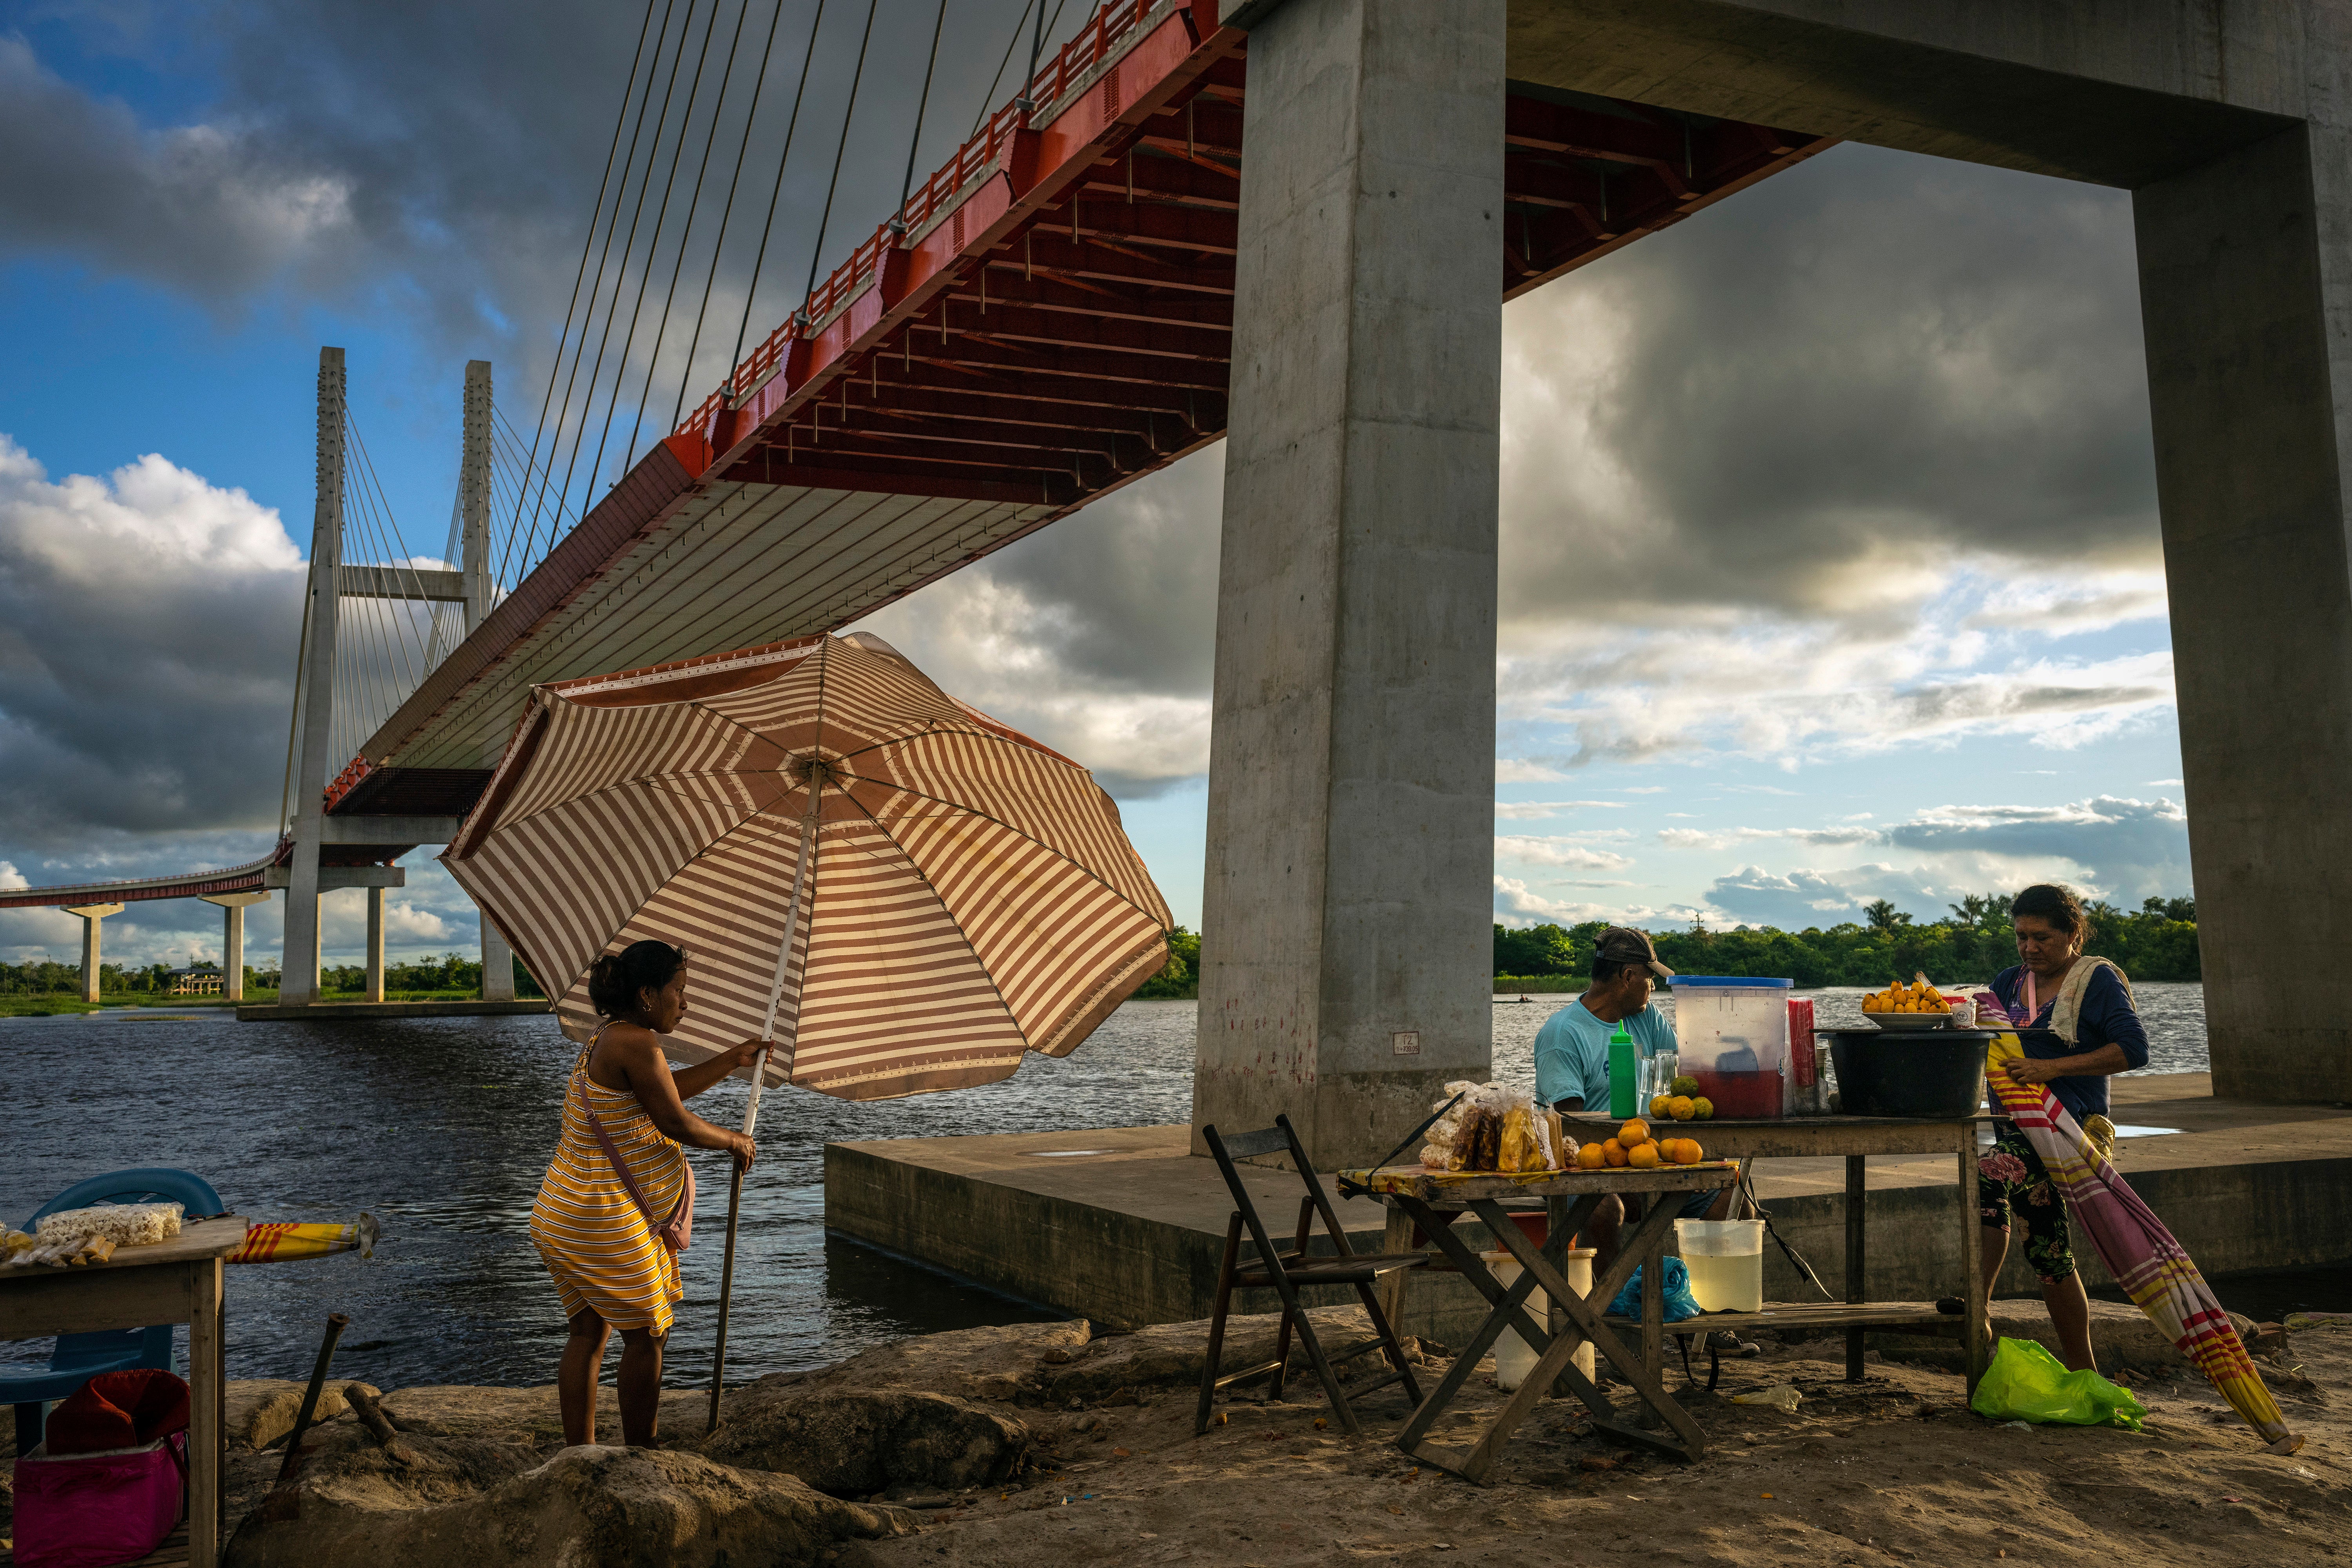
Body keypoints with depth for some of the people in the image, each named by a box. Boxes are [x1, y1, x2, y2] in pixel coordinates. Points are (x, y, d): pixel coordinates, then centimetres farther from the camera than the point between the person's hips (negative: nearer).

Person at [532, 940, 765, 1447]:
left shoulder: (609, 1041, 13)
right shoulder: (636, 1044, -19)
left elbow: (669, 1089, 24)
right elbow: (677, 1124, -17)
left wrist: (735, 1059, 28)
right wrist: (736, 1143, -1)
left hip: (561, 1215, 10)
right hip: (604, 1220, -10)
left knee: (588, 1331, 16)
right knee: (647, 1334, 4)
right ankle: (639, 1453, 15)